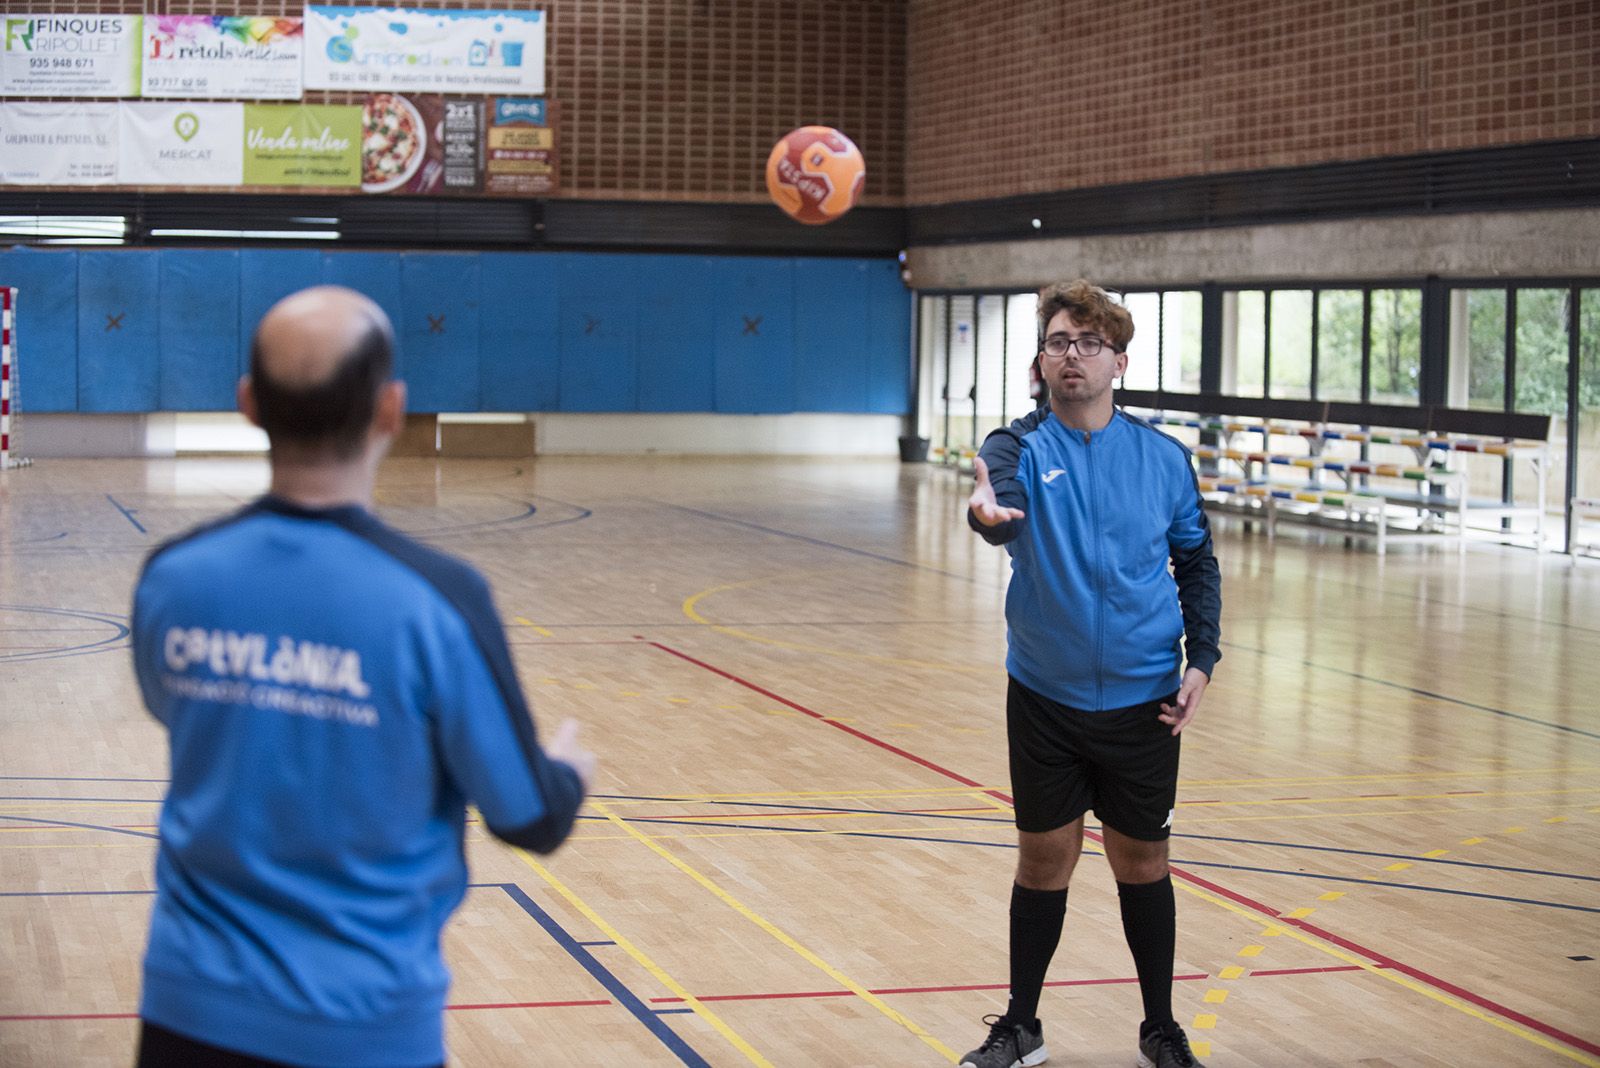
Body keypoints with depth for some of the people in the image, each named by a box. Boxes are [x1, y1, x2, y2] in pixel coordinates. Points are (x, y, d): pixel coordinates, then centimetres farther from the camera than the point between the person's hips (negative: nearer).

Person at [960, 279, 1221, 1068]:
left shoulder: (1163, 457, -1)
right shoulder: (1020, 448, -7)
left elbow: (1198, 564, 8)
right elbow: (1000, 514, -29)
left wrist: (1202, 659, -5)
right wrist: (985, 510, -54)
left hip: (1143, 700, 1)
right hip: (1044, 698, -1)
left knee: (1141, 862, 9)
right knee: (1044, 857, 7)